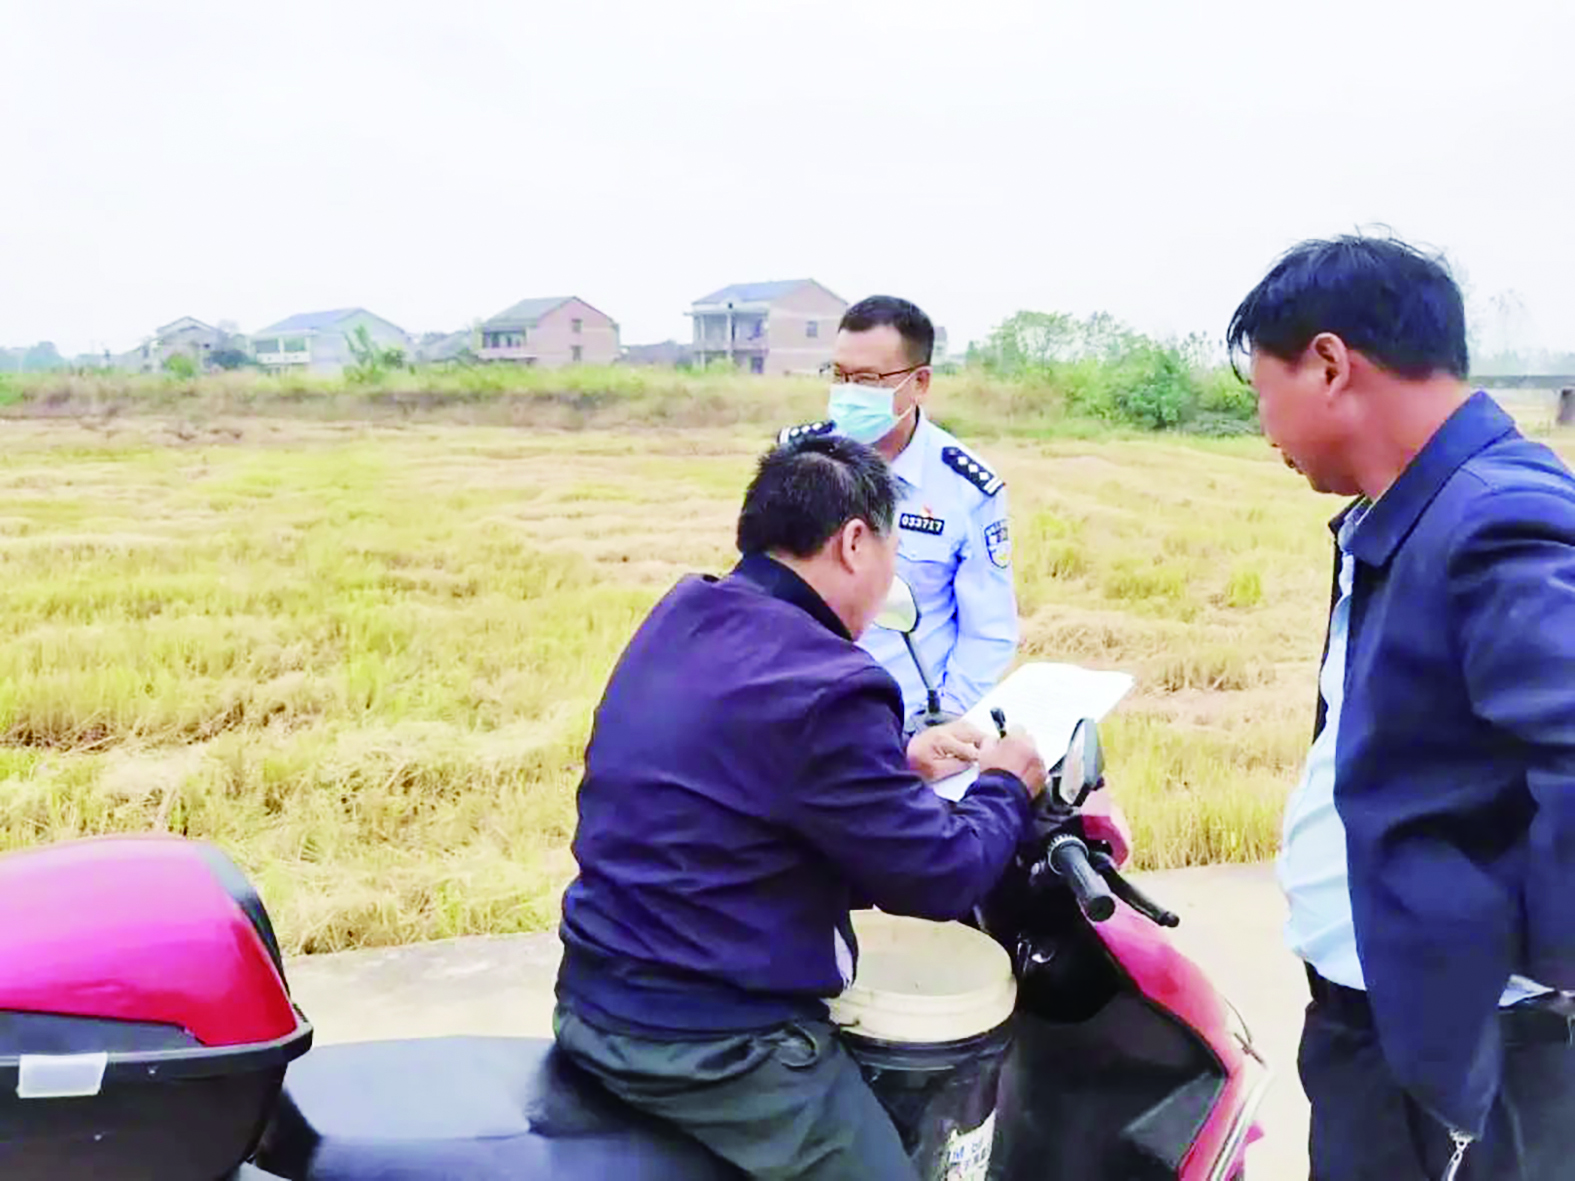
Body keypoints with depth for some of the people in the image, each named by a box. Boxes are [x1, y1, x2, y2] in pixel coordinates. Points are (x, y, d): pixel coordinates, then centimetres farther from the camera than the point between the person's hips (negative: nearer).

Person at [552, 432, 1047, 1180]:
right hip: (709, 1042, -10)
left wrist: (901, 762, 17)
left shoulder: (682, 617, 4)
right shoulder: (825, 687, -24)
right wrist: (1006, 786, 2)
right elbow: (939, 877, -16)